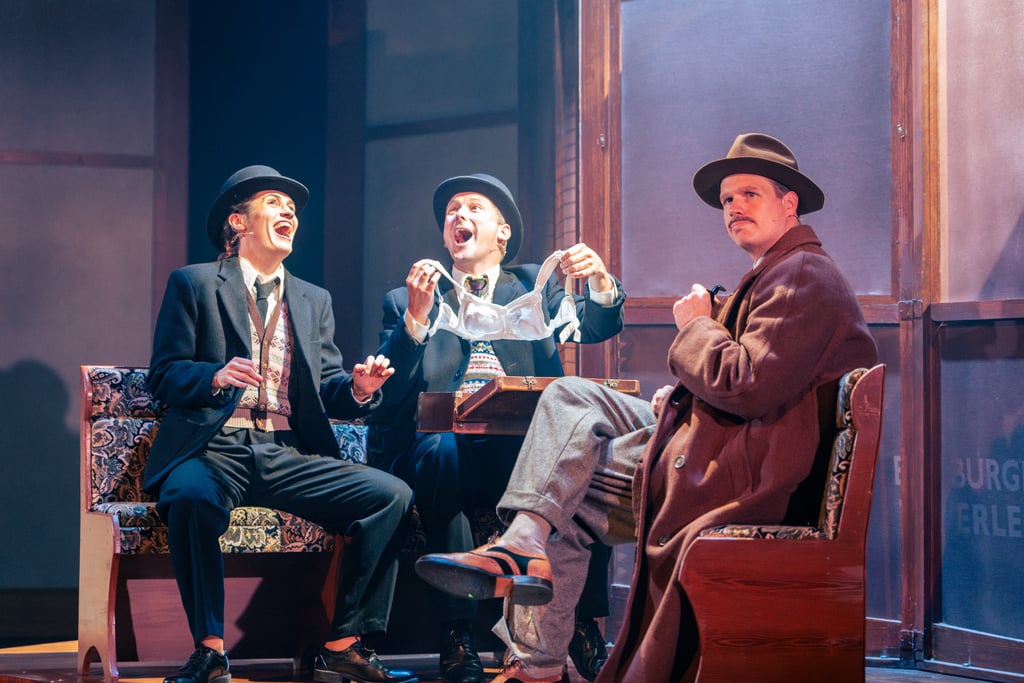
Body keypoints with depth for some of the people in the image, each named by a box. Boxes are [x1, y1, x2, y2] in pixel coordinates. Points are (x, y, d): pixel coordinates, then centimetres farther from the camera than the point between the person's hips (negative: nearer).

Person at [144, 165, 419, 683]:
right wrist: (216, 376, -18)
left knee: (392, 495, -19)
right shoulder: (193, 284, 11)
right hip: (215, 449, -4)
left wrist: (358, 389, -8)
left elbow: (327, 389, 16)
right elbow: (164, 374, 3)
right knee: (192, 499, -39)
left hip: (290, 456, 4)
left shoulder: (314, 301, 23)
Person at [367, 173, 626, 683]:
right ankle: (456, 634, -34)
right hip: (446, 446, -1)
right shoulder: (405, 301, 20)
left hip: (527, 450, 1)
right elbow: (389, 392, 3)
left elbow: (598, 326, 4)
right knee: (441, 451, -36)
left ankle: (585, 626, -25)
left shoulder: (535, 286, 23)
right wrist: (417, 316, -12)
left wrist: (600, 280, -18)